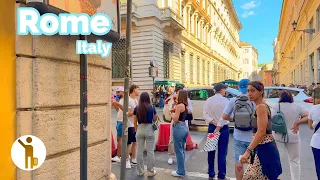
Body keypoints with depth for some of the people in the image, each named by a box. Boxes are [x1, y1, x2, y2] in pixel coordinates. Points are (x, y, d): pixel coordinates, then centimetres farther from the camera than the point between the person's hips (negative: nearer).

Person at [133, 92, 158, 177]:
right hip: (149, 129, -2)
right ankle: (150, 171, 14)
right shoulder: (152, 107, -6)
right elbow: (155, 119, 3)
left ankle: (140, 171, 21)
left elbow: (135, 121, 3)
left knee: (139, 151, 11)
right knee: (150, 151, 7)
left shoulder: (136, 108, -2)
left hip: (140, 129, 2)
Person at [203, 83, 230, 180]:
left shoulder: (208, 100, 1)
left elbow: (205, 114, -7)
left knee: (211, 151, 11)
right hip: (224, 128, -4)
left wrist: (213, 122, -12)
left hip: (212, 127, 4)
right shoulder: (225, 100, -9)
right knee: (222, 152, 3)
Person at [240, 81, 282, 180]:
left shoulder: (261, 107, -16)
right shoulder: (262, 106, 13)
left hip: (264, 148, -9)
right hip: (262, 148, 9)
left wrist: (248, 151, -27)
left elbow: (261, 132, -24)